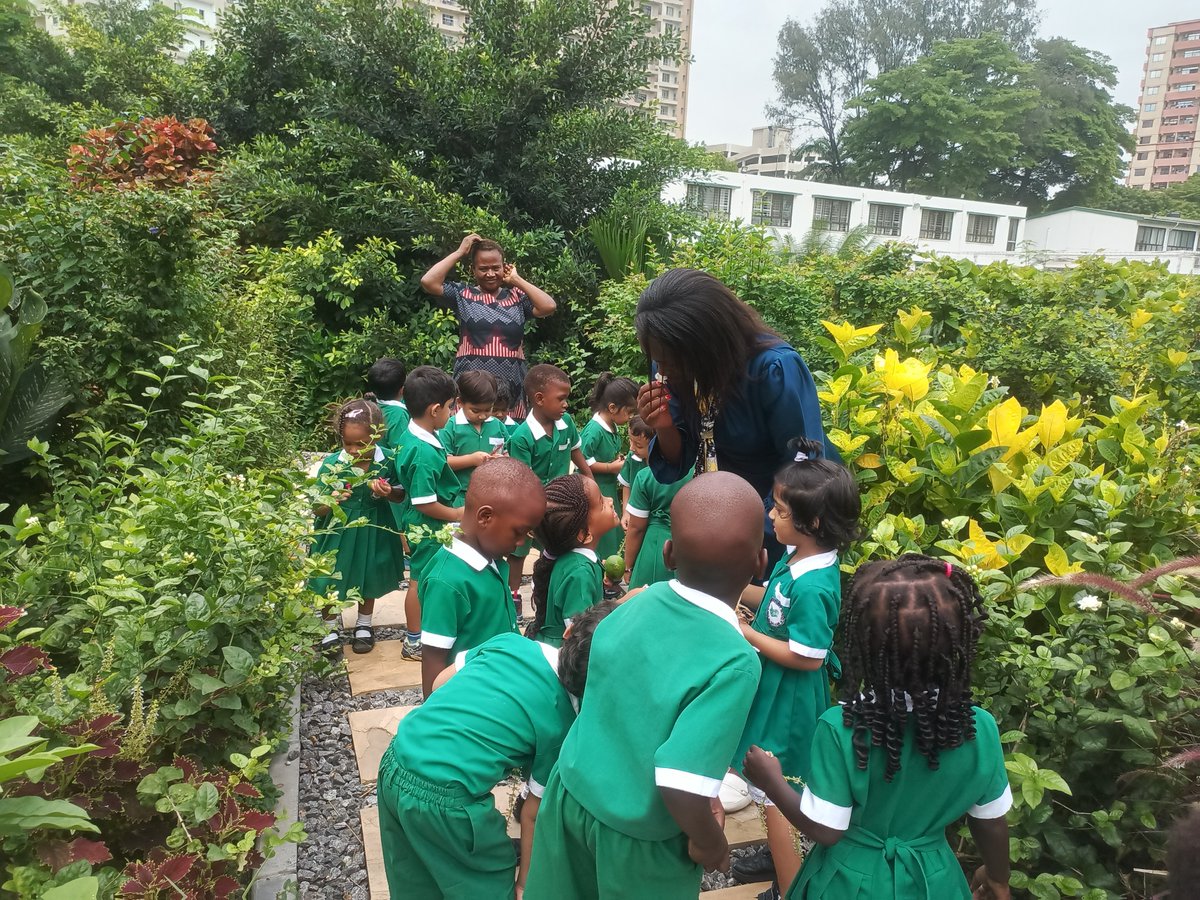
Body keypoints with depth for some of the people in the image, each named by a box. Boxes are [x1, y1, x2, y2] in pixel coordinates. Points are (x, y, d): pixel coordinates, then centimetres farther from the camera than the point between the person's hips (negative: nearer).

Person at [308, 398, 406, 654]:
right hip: (337, 531, -1)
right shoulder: (331, 464, -18)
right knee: (330, 582, 11)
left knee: (369, 578, 20)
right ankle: (331, 626, 39)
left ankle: (364, 625, 45)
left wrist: (388, 493, -24)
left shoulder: (387, 461, -16)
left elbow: (401, 496, -2)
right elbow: (318, 509, -12)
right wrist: (330, 501, -34)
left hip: (372, 531, 1)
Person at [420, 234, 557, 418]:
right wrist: (460, 252, 1)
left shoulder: (517, 296, 10)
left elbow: (549, 307, -5)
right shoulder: (463, 294, 7)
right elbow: (428, 282, -7)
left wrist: (516, 280, 3)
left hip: (512, 388, 2)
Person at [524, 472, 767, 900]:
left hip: (572, 792, 5)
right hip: (639, 835, -4)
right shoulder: (733, 662, -30)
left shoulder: (638, 602, -11)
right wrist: (710, 844, -11)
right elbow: (681, 787, -33)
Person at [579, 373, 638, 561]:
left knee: (613, 541, 19)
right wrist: (611, 467, -18)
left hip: (610, 491, 9)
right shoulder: (594, 430, -23)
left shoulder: (613, 428, 4)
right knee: (600, 546, -1)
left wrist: (619, 460, 2)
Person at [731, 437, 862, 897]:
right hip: (775, 691, 9)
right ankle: (781, 855, 49)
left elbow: (806, 657, -26)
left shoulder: (812, 586, -32)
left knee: (773, 793, 10)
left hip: (788, 701, -9)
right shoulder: (798, 557, -5)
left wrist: (745, 633, -20)